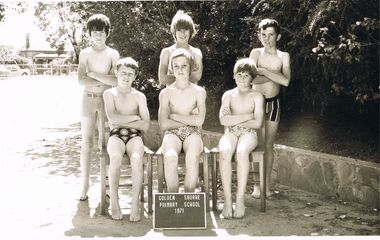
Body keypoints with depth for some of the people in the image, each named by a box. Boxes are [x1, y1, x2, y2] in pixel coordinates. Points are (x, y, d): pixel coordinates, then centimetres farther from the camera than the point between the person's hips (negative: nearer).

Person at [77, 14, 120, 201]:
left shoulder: (113, 54, 2)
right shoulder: (85, 53, 2)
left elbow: (116, 80, -10)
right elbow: (81, 81, -9)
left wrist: (93, 74, -10)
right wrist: (105, 81, -11)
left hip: (107, 100, 0)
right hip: (88, 99, 0)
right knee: (87, 143, 0)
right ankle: (85, 184, 5)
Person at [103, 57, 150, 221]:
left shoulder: (139, 96, 10)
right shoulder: (109, 94, 8)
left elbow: (146, 124, -2)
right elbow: (113, 119, -9)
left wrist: (122, 121, -5)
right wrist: (134, 117, -4)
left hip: (134, 136, 1)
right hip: (116, 135, -1)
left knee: (136, 159, -33)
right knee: (116, 157, -35)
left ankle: (135, 204, -27)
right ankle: (114, 202, -23)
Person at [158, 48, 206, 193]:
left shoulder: (199, 92, 7)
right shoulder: (166, 93, 6)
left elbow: (199, 120, -7)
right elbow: (163, 124, -6)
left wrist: (174, 116, -3)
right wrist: (189, 120, -4)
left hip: (192, 133, 0)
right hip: (172, 133, 0)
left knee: (192, 158, -34)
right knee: (170, 157, -35)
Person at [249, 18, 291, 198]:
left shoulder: (283, 56, 1)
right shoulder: (256, 53, -2)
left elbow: (286, 81, -15)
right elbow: (253, 79, -16)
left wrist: (263, 71, -16)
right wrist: (274, 75, -13)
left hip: (273, 102, 1)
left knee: (269, 145, 8)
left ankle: (267, 184, 16)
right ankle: (257, 185, 5)